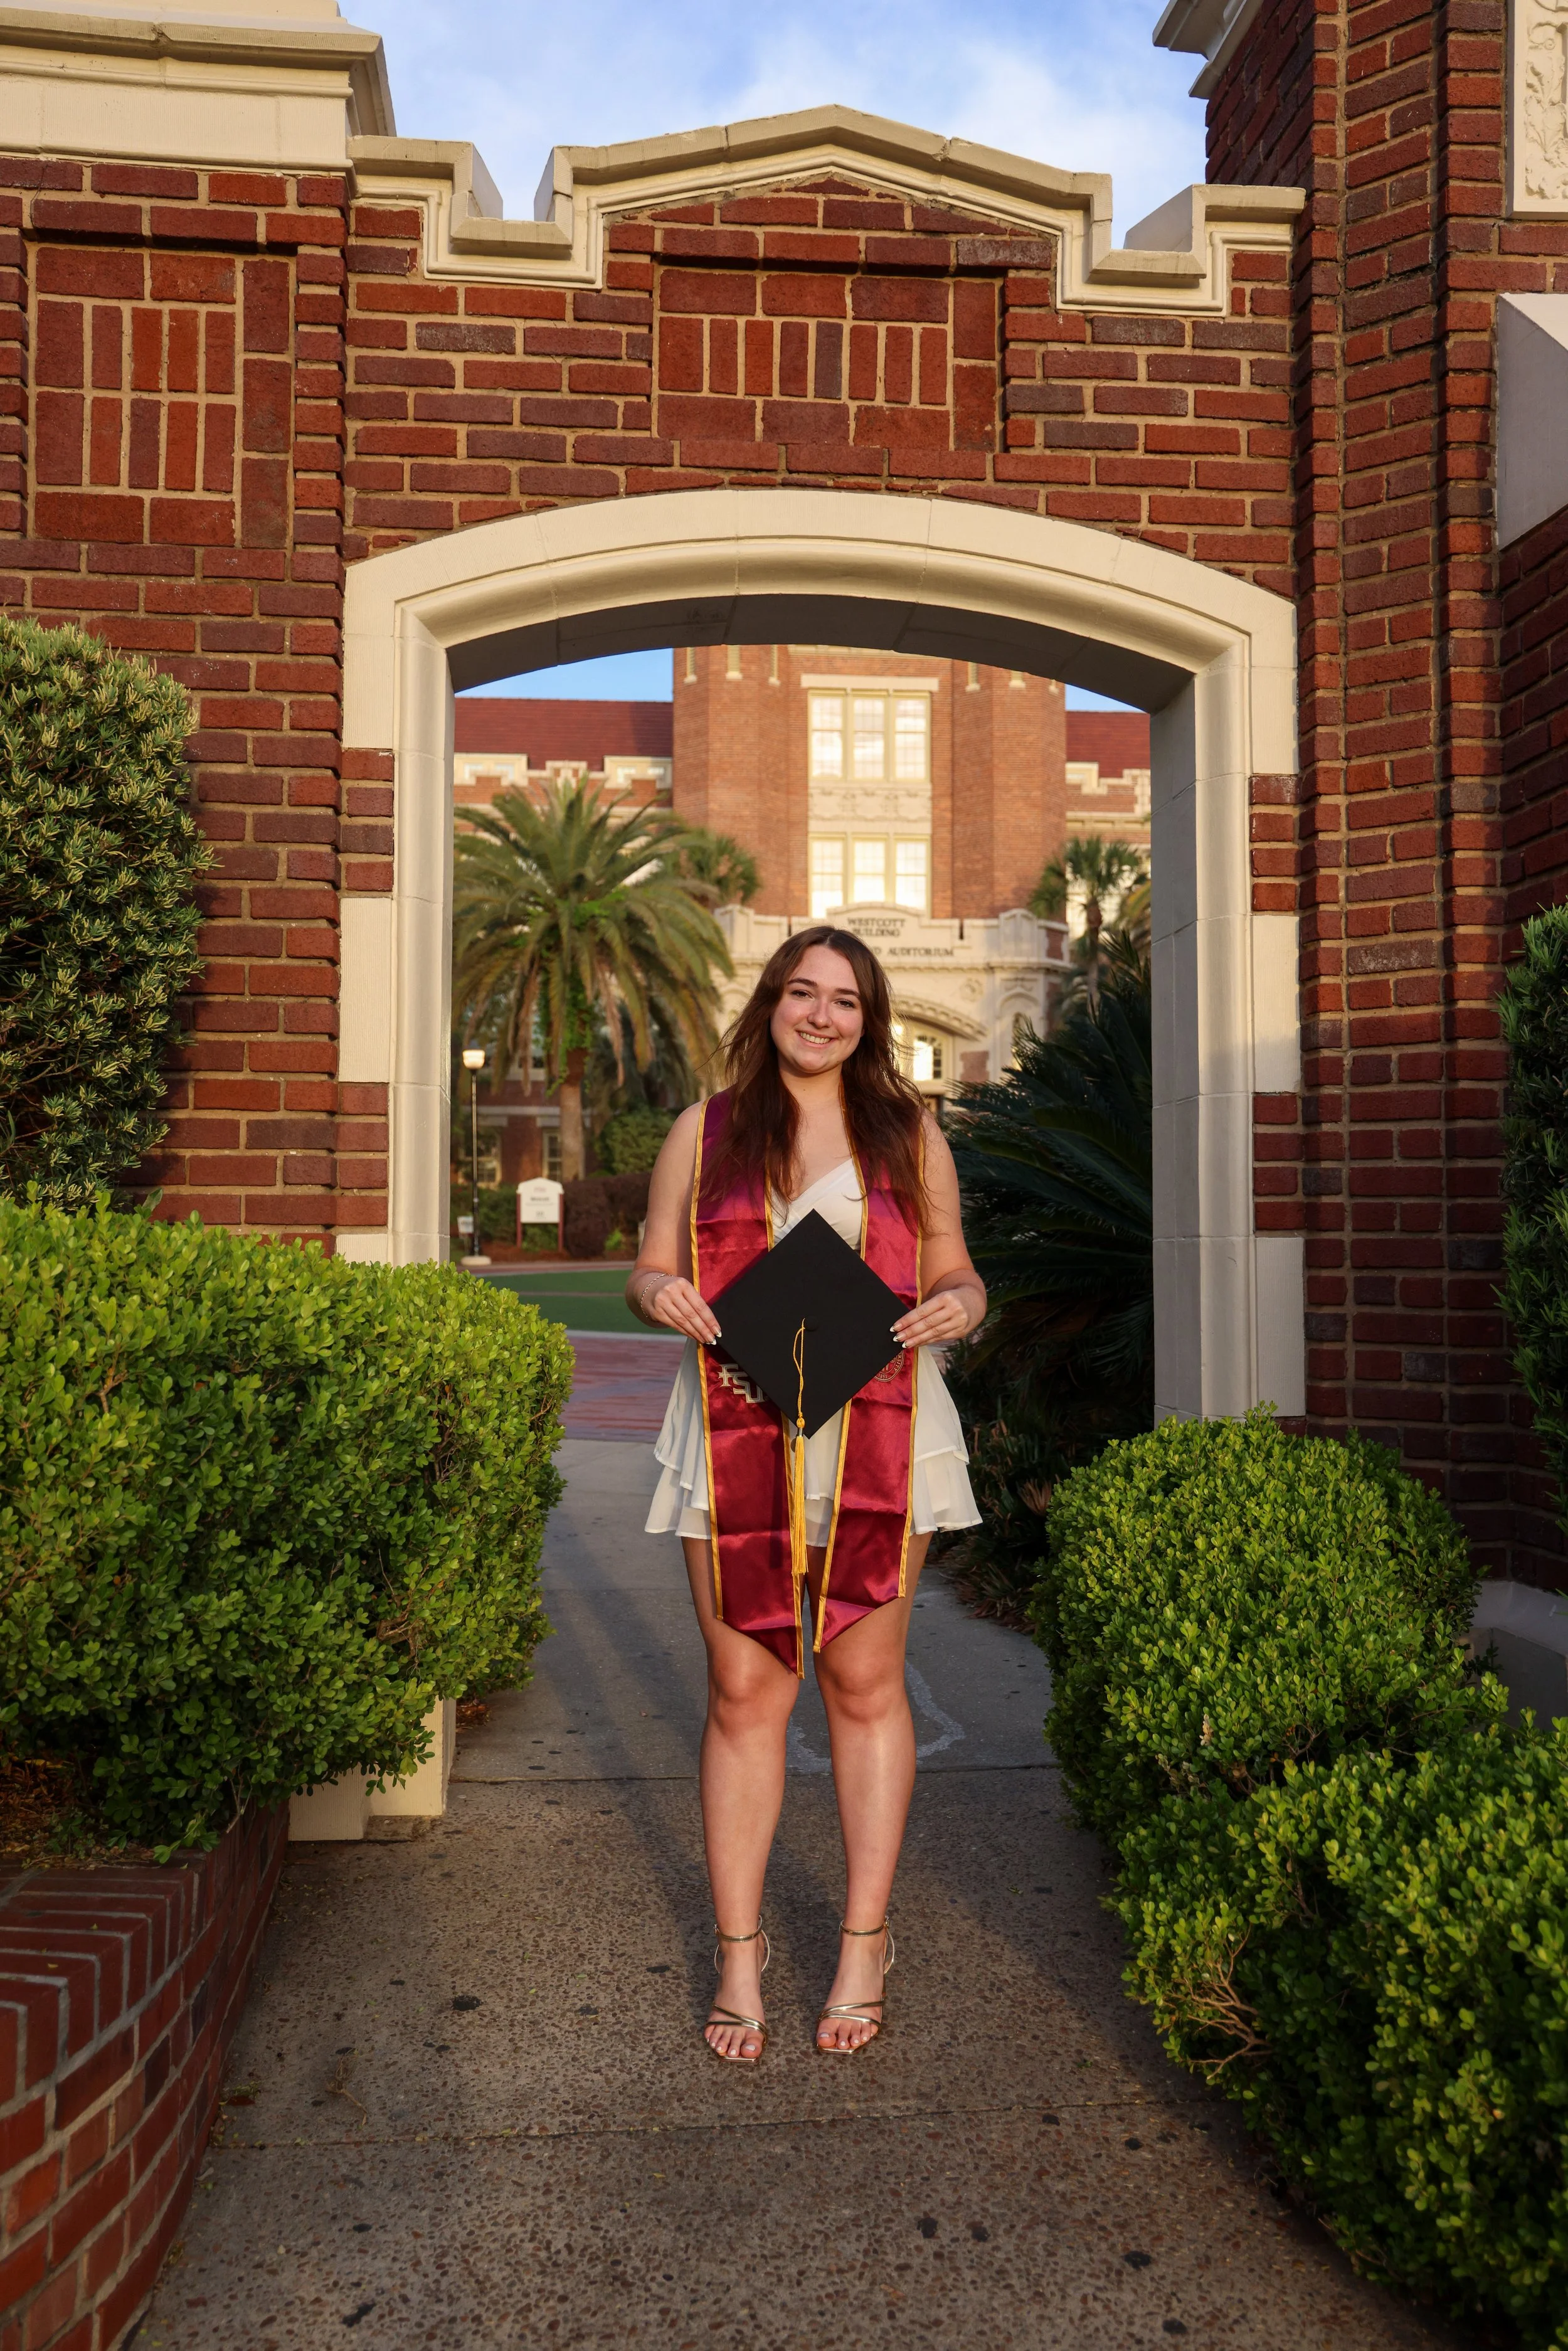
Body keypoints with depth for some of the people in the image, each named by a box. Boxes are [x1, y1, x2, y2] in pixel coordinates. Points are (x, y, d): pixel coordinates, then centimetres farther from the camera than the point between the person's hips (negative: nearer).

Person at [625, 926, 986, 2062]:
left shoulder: (909, 1134, 11)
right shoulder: (704, 1133, 11)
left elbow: (955, 1272, 14)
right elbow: (649, 1267, 13)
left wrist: (961, 1304, -9)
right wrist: (659, 1294, -10)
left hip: (876, 1436, 0)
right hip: (739, 1435, 0)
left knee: (865, 1681, 6)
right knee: (744, 1690, 3)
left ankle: (865, 1943, 22)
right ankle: (739, 1949, 18)